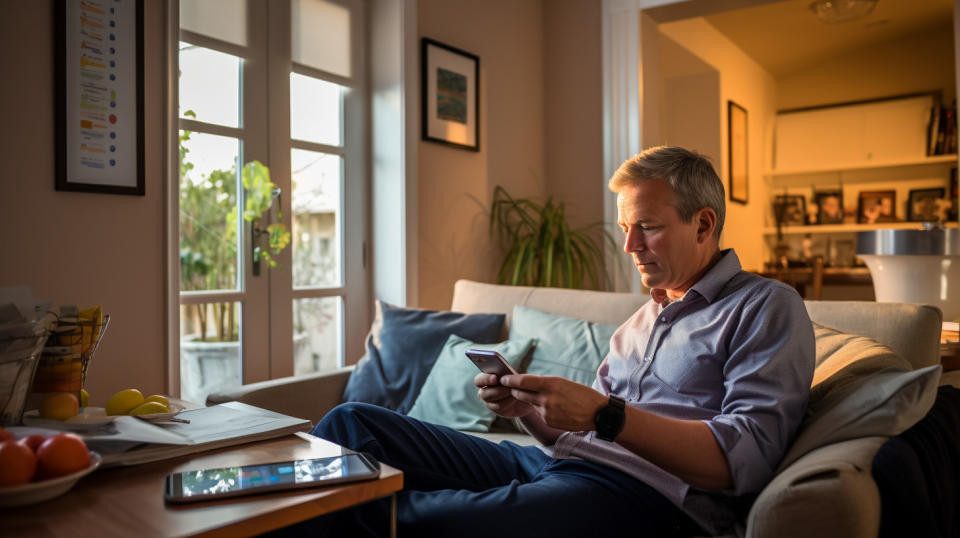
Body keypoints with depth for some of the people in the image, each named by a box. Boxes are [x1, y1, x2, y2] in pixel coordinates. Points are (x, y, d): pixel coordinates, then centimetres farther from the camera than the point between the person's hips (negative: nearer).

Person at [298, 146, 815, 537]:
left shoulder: (766, 307, 3)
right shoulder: (644, 316, 25)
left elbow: (746, 457, -11)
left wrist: (605, 414, -20)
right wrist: (526, 406, 0)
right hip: (551, 462, 7)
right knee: (351, 421, -7)